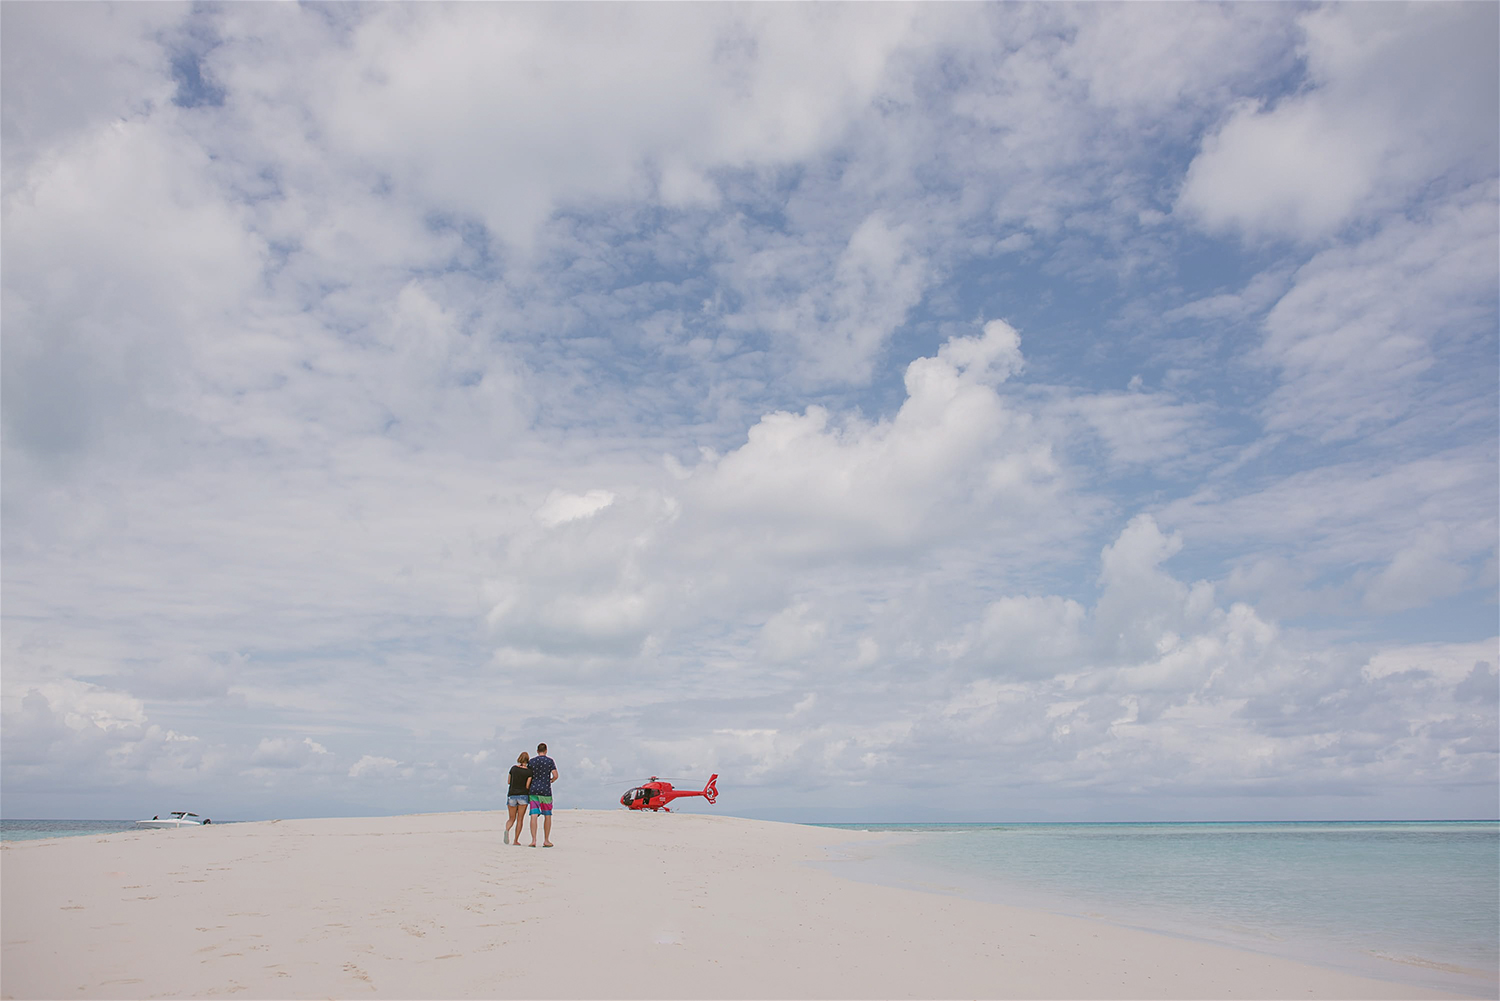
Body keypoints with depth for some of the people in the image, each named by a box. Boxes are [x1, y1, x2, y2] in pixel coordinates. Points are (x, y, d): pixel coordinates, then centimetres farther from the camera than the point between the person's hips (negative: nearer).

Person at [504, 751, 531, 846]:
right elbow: (527, 786, -10)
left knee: (511, 819, 11)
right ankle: (516, 841, 3)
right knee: (520, 819, 7)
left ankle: (507, 830, -20)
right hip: (523, 796, -2)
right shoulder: (529, 771, -7)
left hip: (512, 795, 2)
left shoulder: (513, 768, 1)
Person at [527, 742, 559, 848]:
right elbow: (555, 776, -7)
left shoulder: (531, 761, 5)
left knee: (534, 816, -3)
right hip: (546, 791, -1)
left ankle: (533, 840, -11)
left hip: (533, 791, 1)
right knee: (547, 816, 10)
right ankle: (546, 841, 11)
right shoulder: (550, 761, -1)